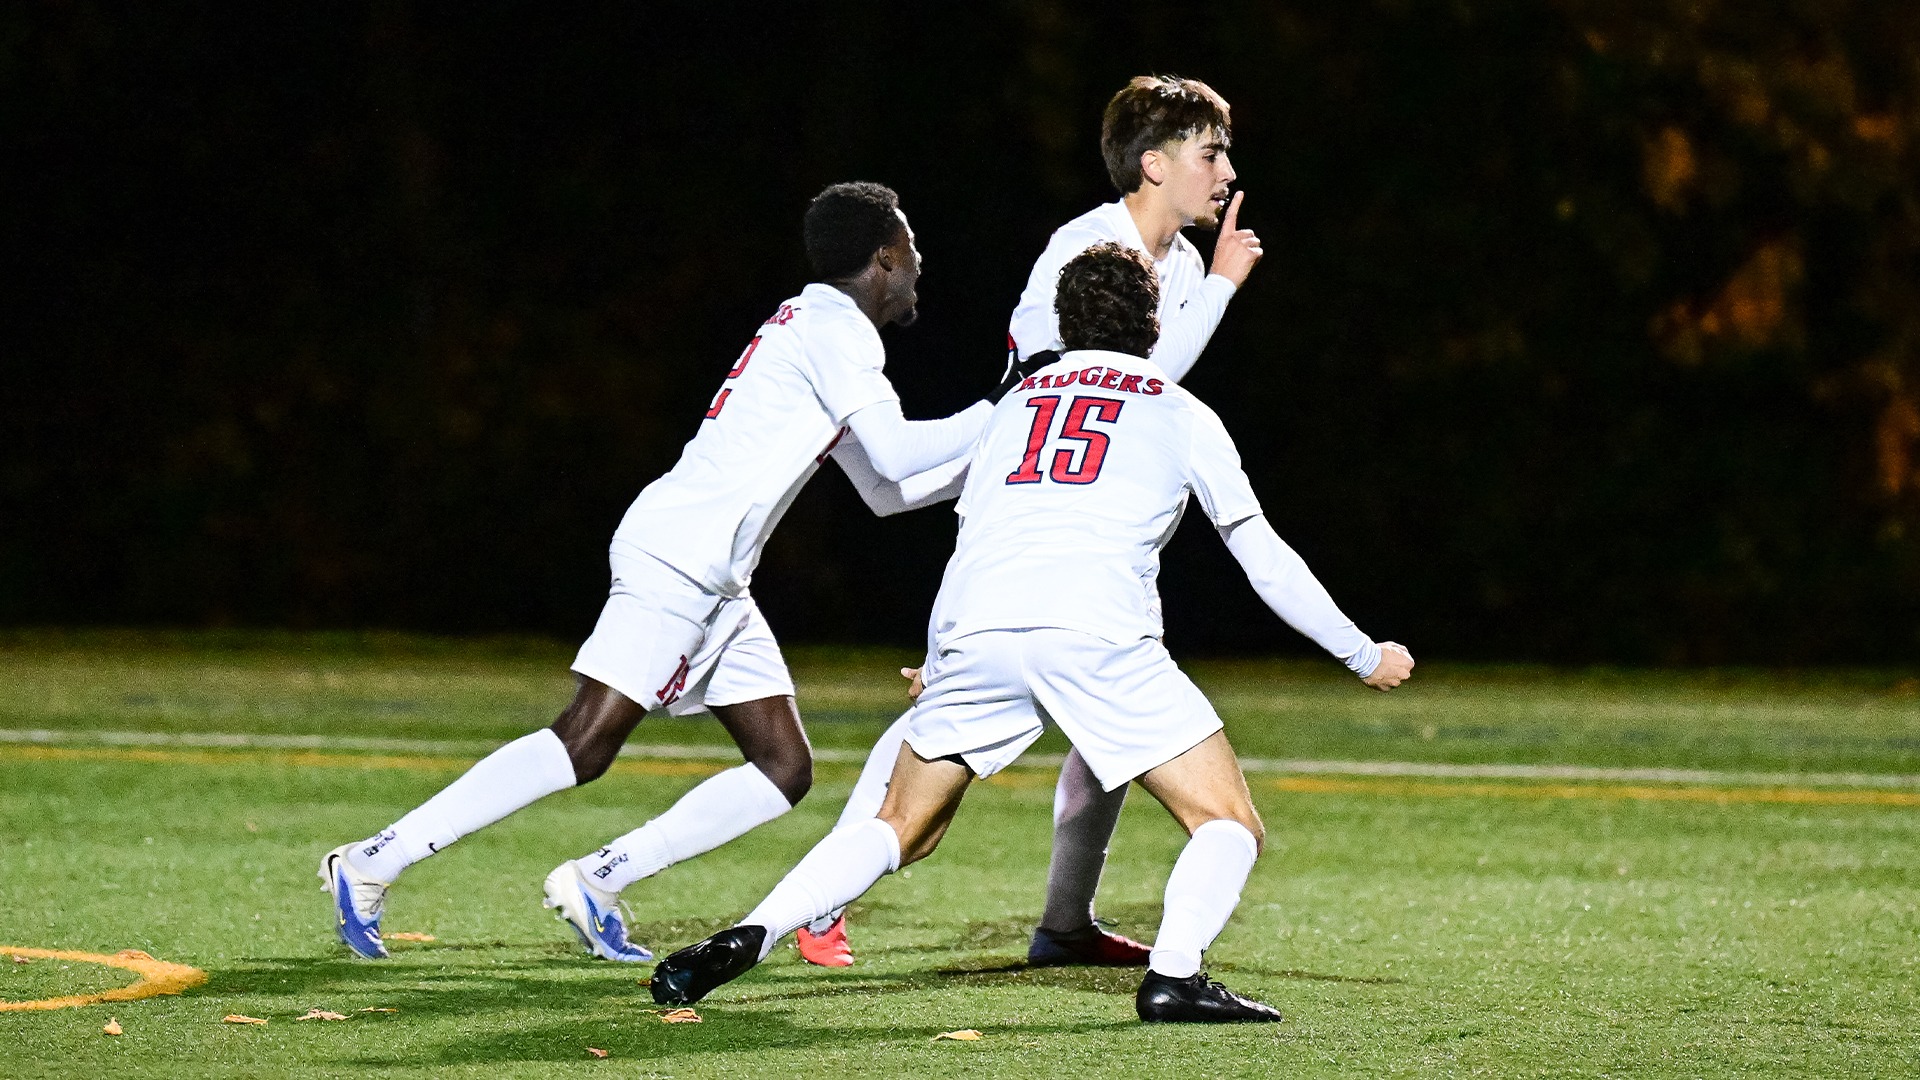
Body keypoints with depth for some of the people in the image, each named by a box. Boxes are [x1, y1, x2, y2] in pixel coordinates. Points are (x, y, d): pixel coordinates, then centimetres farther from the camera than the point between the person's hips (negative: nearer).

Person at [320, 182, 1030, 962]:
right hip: (677, 556, -10)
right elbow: (897, 456, -17)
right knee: (583, 746, -15)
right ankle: (375, 862, -12)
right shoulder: (836, 329, -7)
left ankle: (594, 883, 2)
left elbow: (884, 491, 27)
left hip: (714, 586, 10)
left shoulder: (818, 330, 23)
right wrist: (997, 415, -6)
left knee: (785, 769, 5)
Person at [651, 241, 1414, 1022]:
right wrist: (1366, 657, 33)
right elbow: (1266, 561, 22)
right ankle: (1173, 974, -19)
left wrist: (938, 660, 54)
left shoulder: (1015, 402, 29)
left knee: (902, 829, 19)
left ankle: (745, 940, 1)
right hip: (1095, 632, -4)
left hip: (972, 633, 4)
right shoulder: (1182, 413, 20)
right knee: (1229, 824, 5)